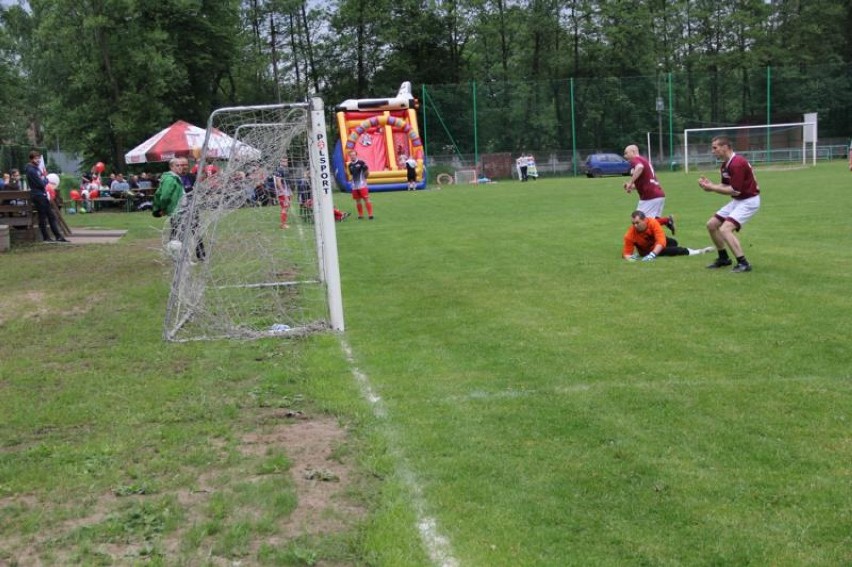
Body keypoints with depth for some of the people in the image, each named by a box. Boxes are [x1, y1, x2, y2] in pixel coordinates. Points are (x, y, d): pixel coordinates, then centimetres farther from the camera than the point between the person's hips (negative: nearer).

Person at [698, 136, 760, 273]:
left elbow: (735, 190, -25)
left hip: (748, 201, -10)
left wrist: (712, 188, -19)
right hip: (737, 200, 10)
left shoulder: (737, 164, -24)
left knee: (725, 229, -23)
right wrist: (711, 185, -7)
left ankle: (743, 264, -17)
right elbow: (726, 186, 11)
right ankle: (723, 258, 25)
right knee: (711, 224, 12)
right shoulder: (725, 164, 6)